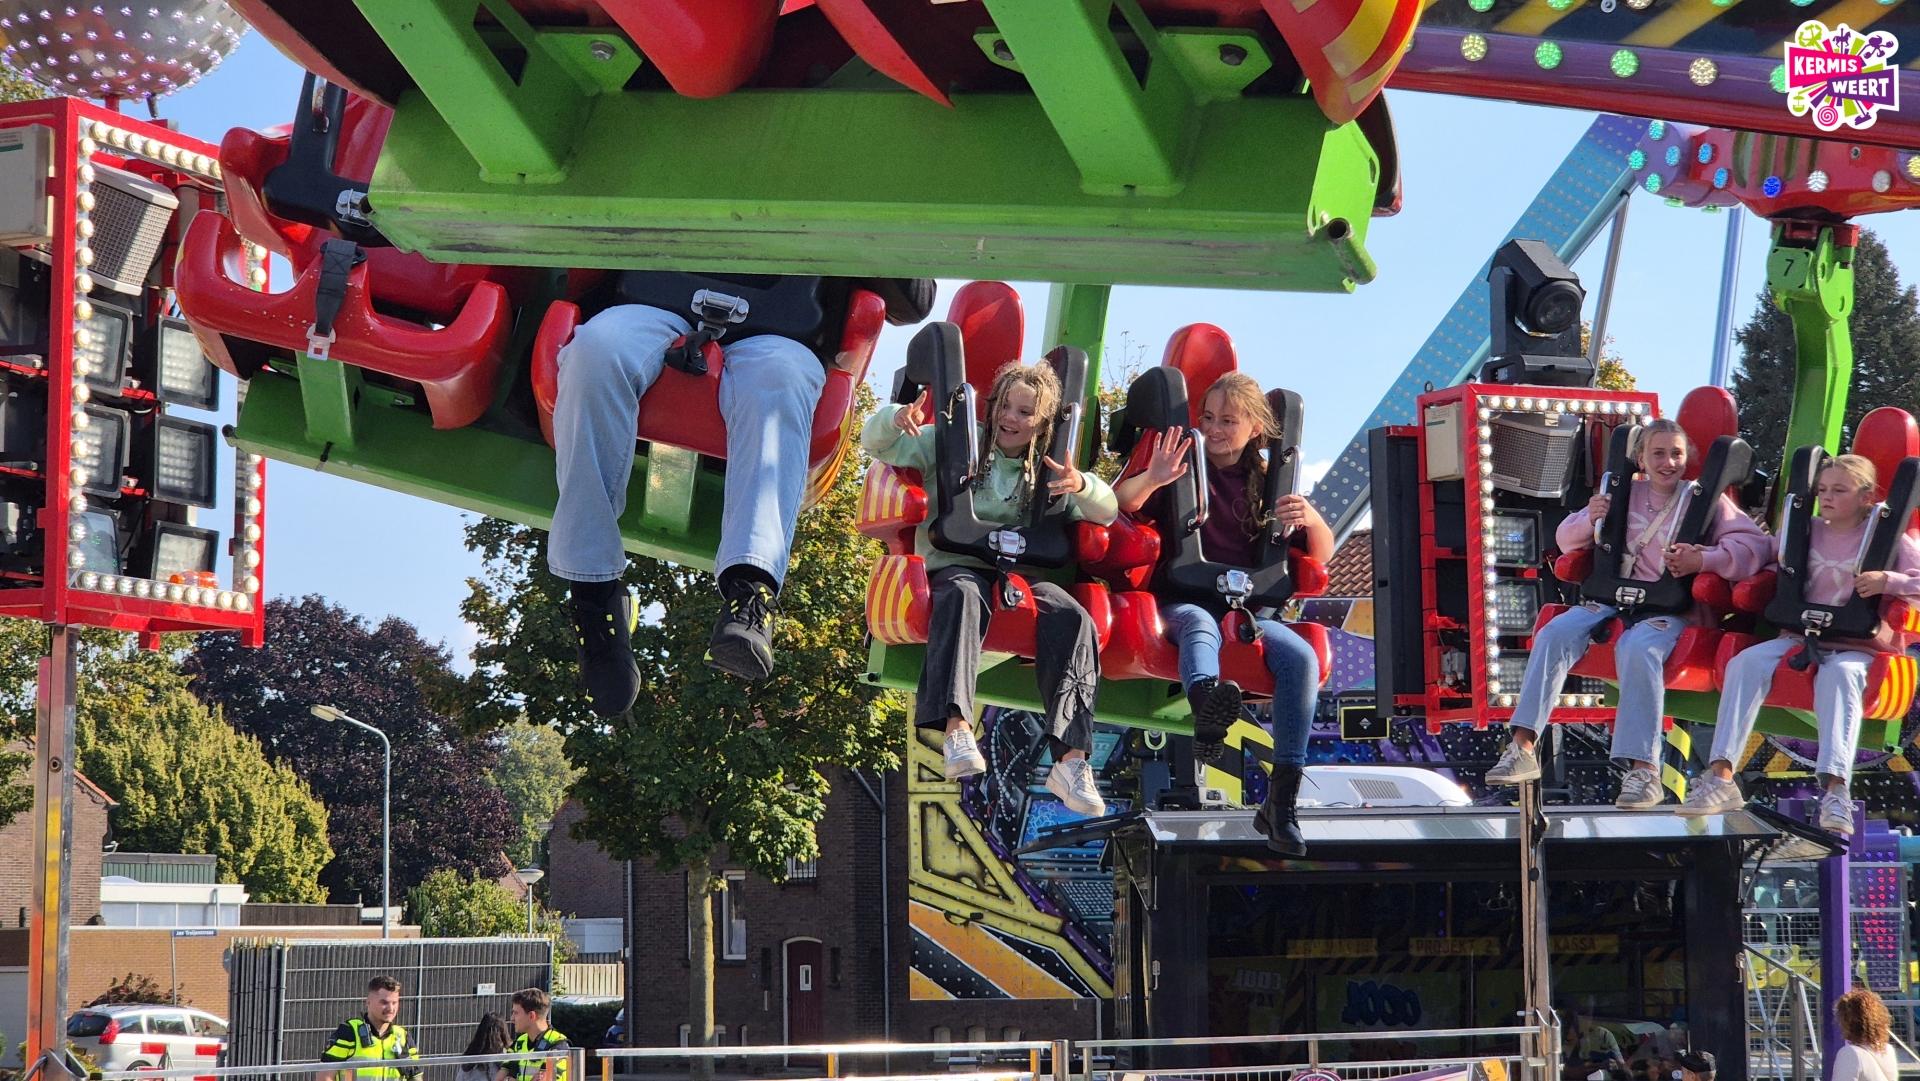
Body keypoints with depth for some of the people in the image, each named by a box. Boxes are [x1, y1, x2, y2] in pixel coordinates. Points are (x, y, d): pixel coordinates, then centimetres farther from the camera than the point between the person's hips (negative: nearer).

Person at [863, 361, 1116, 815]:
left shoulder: (1047, 470, 19)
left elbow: (1106, 513, 9)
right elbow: (876, 444, 7)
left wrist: (1083, 486, -15)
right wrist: (895, 419, -18)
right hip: (956, 567, -3)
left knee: (1073, 619, -28)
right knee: (963, 595, -41)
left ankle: (1071, 759, -34)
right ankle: (956, 727, -56)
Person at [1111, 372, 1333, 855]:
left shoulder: (1267, 481, 16)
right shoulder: (1183, 467, 10)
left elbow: (1321, 555, 11)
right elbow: (1115, 507, -5)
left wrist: (1311, 519, -12)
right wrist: (1151, 479, -26)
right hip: (1183, 601, -2)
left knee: (1300, 655, -27)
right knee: (1201, 627, -39)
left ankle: (1283, 797, -27)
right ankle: (1206, 702, -75)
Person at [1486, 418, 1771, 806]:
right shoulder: (1626, 494, 16)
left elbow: (1755, 544, -6)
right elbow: (1567, 538, 20)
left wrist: (1703, 560, -20)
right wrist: (1590, 520, -3)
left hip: (1669, 609, -4)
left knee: (1638, 650, -36)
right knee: (1554, 633, -21)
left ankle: (1644, 769, -37)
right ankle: (1522, 748, -23)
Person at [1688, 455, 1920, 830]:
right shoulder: (1808, 532, 13)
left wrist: (1887, 581, -22)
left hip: (1858, 645, -4)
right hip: (1802, 636, 4)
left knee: (1838, 672, -38)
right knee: (1746, 662, -23)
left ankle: (1835, 788, -47)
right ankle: (1720, 777, -29)